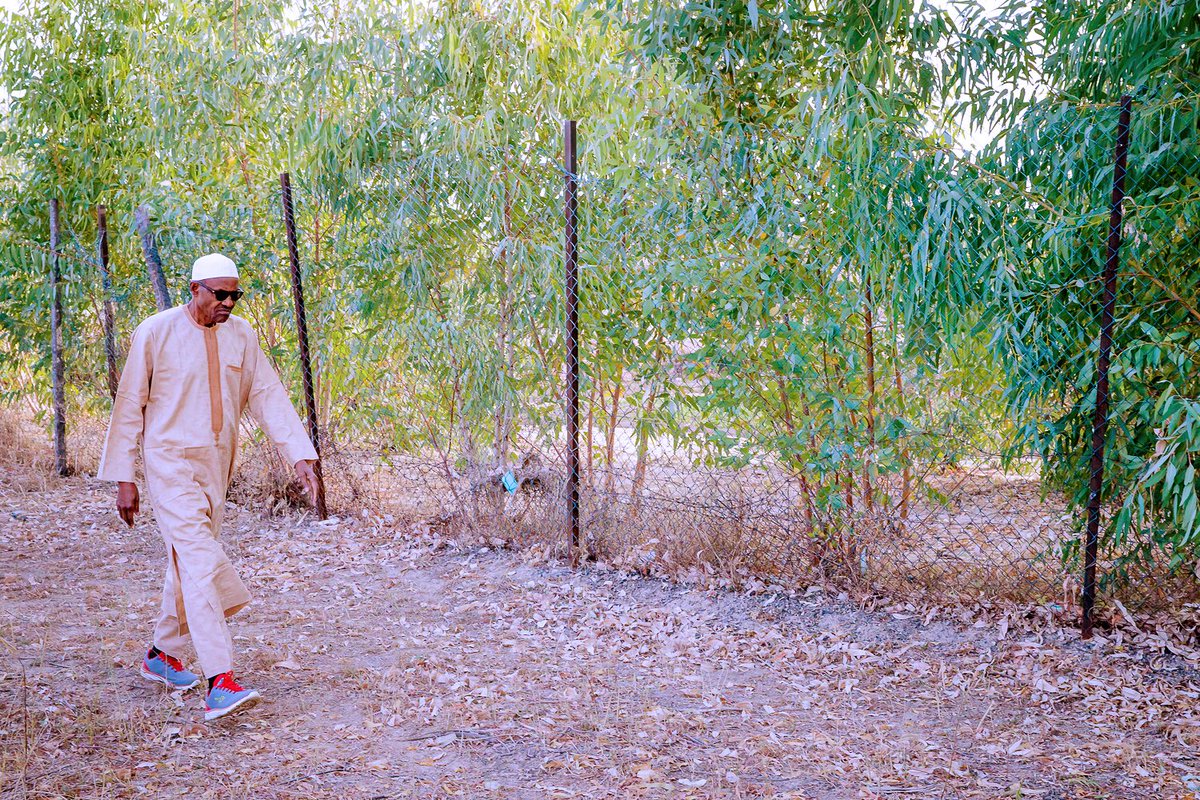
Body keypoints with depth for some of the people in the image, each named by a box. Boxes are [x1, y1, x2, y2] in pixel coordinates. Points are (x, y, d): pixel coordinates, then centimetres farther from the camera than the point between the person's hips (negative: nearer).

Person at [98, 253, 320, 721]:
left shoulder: (241, 335, 4)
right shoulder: (155, 333, -8)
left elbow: (268, 395, 3)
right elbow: (130, 405, -3)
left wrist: (300, 456, -7)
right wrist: (124, 478, -4)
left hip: (216, 464, 5)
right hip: (170, 461, -5)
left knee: (188, 561, 15)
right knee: (200, 562, -15)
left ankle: (162, 656, 35)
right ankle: (220, 683, -19)